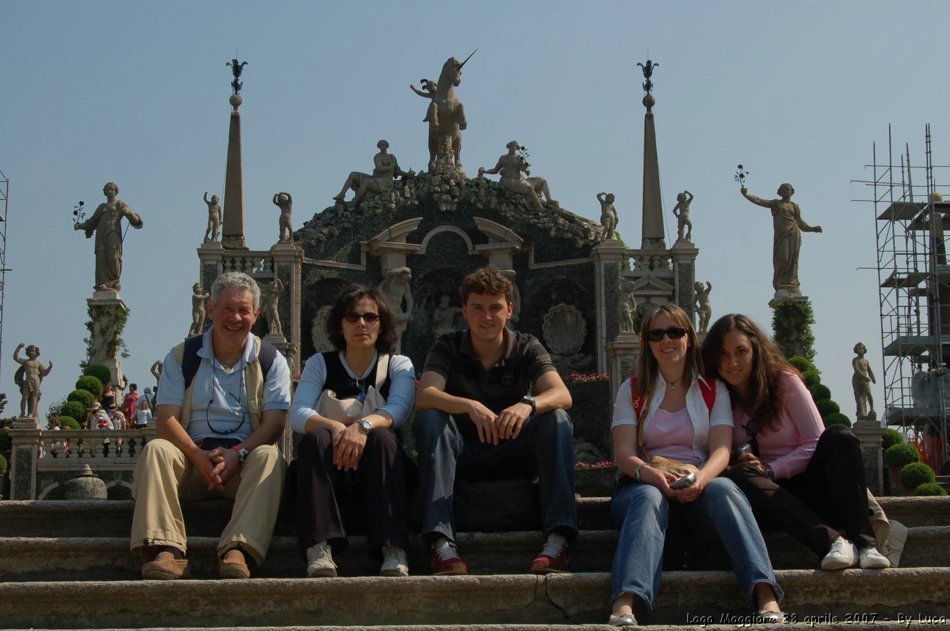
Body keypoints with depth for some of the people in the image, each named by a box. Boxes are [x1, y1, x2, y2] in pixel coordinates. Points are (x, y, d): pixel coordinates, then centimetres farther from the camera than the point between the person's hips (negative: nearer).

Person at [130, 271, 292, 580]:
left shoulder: (270, 360, 8)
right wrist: (198, 456, -19)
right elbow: (166, 419, -1)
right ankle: (167, 549, -42)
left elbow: (274, 422, -3)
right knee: (155, 450, -28)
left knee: (269, 457, -32)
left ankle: (239, 550, -47)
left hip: (244, 462, -1)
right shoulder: (182, 356, 10)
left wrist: (237, 454, -21)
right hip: (193, 459, 1)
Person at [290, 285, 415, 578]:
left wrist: (364, 425, -33)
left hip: (379, 467, 0)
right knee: (315, 438, -30)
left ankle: (393, 549, -41)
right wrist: (337, 426, -26)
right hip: (329, 469, 1)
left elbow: (399, 408, -12)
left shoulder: (398, 365, 10)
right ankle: (319, 548, -41)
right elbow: (298, 415, -5)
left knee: (382, 437, -32)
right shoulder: (320, 364, 11)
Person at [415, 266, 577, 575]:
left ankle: (557, 540, -38)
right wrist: (470, 406, -42)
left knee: (557, 419, -25)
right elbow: (424, 396, -22)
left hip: (514, 456, 1)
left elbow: (562, 395, -19)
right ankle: (442, 543, -43)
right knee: (430, 420, -29)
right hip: (463, 456, 0)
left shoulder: (527, 348, -1)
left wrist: (528, 405, -42)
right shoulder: (448, 348, -3)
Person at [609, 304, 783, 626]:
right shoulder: (632, 391, 12)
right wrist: (652, 474, -26)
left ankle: (767, 599, -52)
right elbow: (623, 454, -1)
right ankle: (625, 606, -60)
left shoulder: (713, 390, 13)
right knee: (649, 499, -37)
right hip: (643, 485, 0)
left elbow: (721, 449, -2)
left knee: (724, 489, -34)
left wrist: (701, 478, -26)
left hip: (699, 487, 1)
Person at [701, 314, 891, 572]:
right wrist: (739, 464, -16)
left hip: (805, 486, -1)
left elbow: (815, 444, -5)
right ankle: (831, 540, -45)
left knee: (839, 437, -27)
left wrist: (770, 470, -16)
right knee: (738, 476, -32)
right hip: (768, 492, 1)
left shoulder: (785, 382, -2)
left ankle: (864, 542, -37)